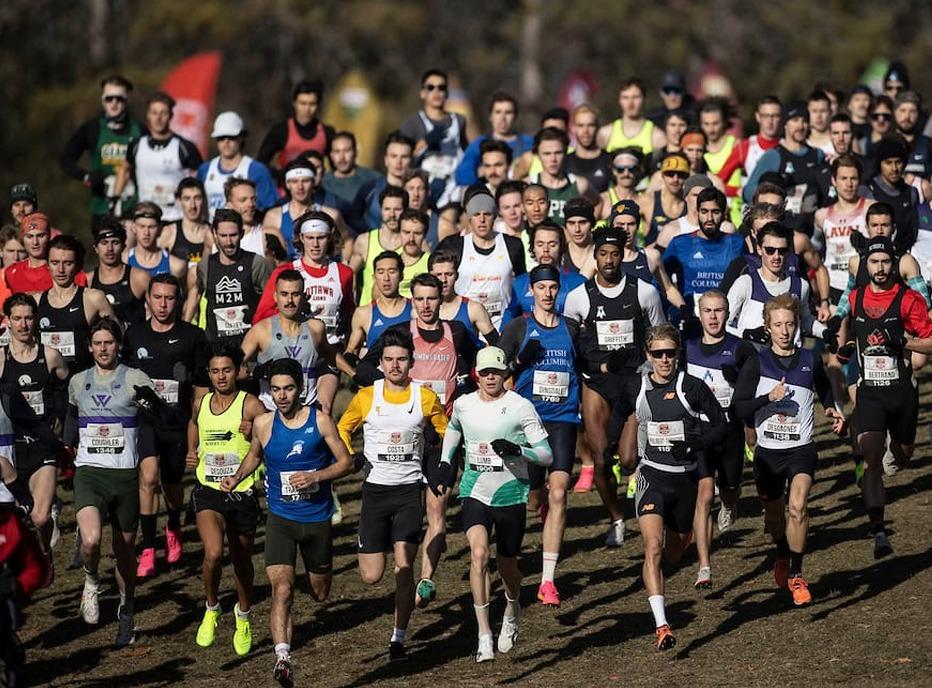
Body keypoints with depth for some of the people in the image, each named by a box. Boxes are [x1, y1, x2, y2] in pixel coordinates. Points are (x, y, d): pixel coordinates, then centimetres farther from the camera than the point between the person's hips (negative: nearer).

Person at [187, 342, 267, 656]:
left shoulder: (250, 405, -9)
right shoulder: (200, 403, 5)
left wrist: (255, 432, -29)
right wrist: (191, 452, 15)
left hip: (242, 493, -1)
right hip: (208, 491, 1)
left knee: (242, 561, 15)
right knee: (213, 553, -23)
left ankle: (243, 617, 41)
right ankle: (211, 609, 3)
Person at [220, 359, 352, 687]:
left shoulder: (320, 420, -8)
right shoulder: (263, 424, -3)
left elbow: (346, 462, -2)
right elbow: (254, 455, 18)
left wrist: (315, 476, -18)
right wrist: (237, 477, 0)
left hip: (317, 518, 1)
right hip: (281, 518, 0)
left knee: (319, 594, 18)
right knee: (282, 589, -20)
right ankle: (282, 657, -28)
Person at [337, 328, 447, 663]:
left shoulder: (425, 397, -2)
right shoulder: (366, 396, -2)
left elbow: (446, 433, 12)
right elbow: (342, 428, 14)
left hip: (410, 488, -1)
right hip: (375, 488, 1)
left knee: (404, 566, -13)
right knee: (371, 576, 1)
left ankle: (399, 638, -3)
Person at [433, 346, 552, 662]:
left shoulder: (521, 407, -9)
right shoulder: (462, 405, 2)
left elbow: (547, 455, -8)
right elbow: (452, 431, 27)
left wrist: (517, 450, -25)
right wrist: (446, 466, 21)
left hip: (511, 494, -1)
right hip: (474, 493, 1)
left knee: (506, 565, 10)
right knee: (478, 554, -21)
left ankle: (512, 612, 46)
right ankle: (484, 636, -19)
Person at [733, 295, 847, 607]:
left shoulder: (811, 361, 4)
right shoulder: (756, 363, -2)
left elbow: (825, 390, 26)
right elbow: (738, 408, -8)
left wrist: (833, 412, 10)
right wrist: (769, 398, -20)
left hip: (802, 449, -1)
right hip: (768, 451, 1)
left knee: (798, 506, -23)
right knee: (773, 514, 16)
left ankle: (796, 575, -12)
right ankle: (783, 557, 48)